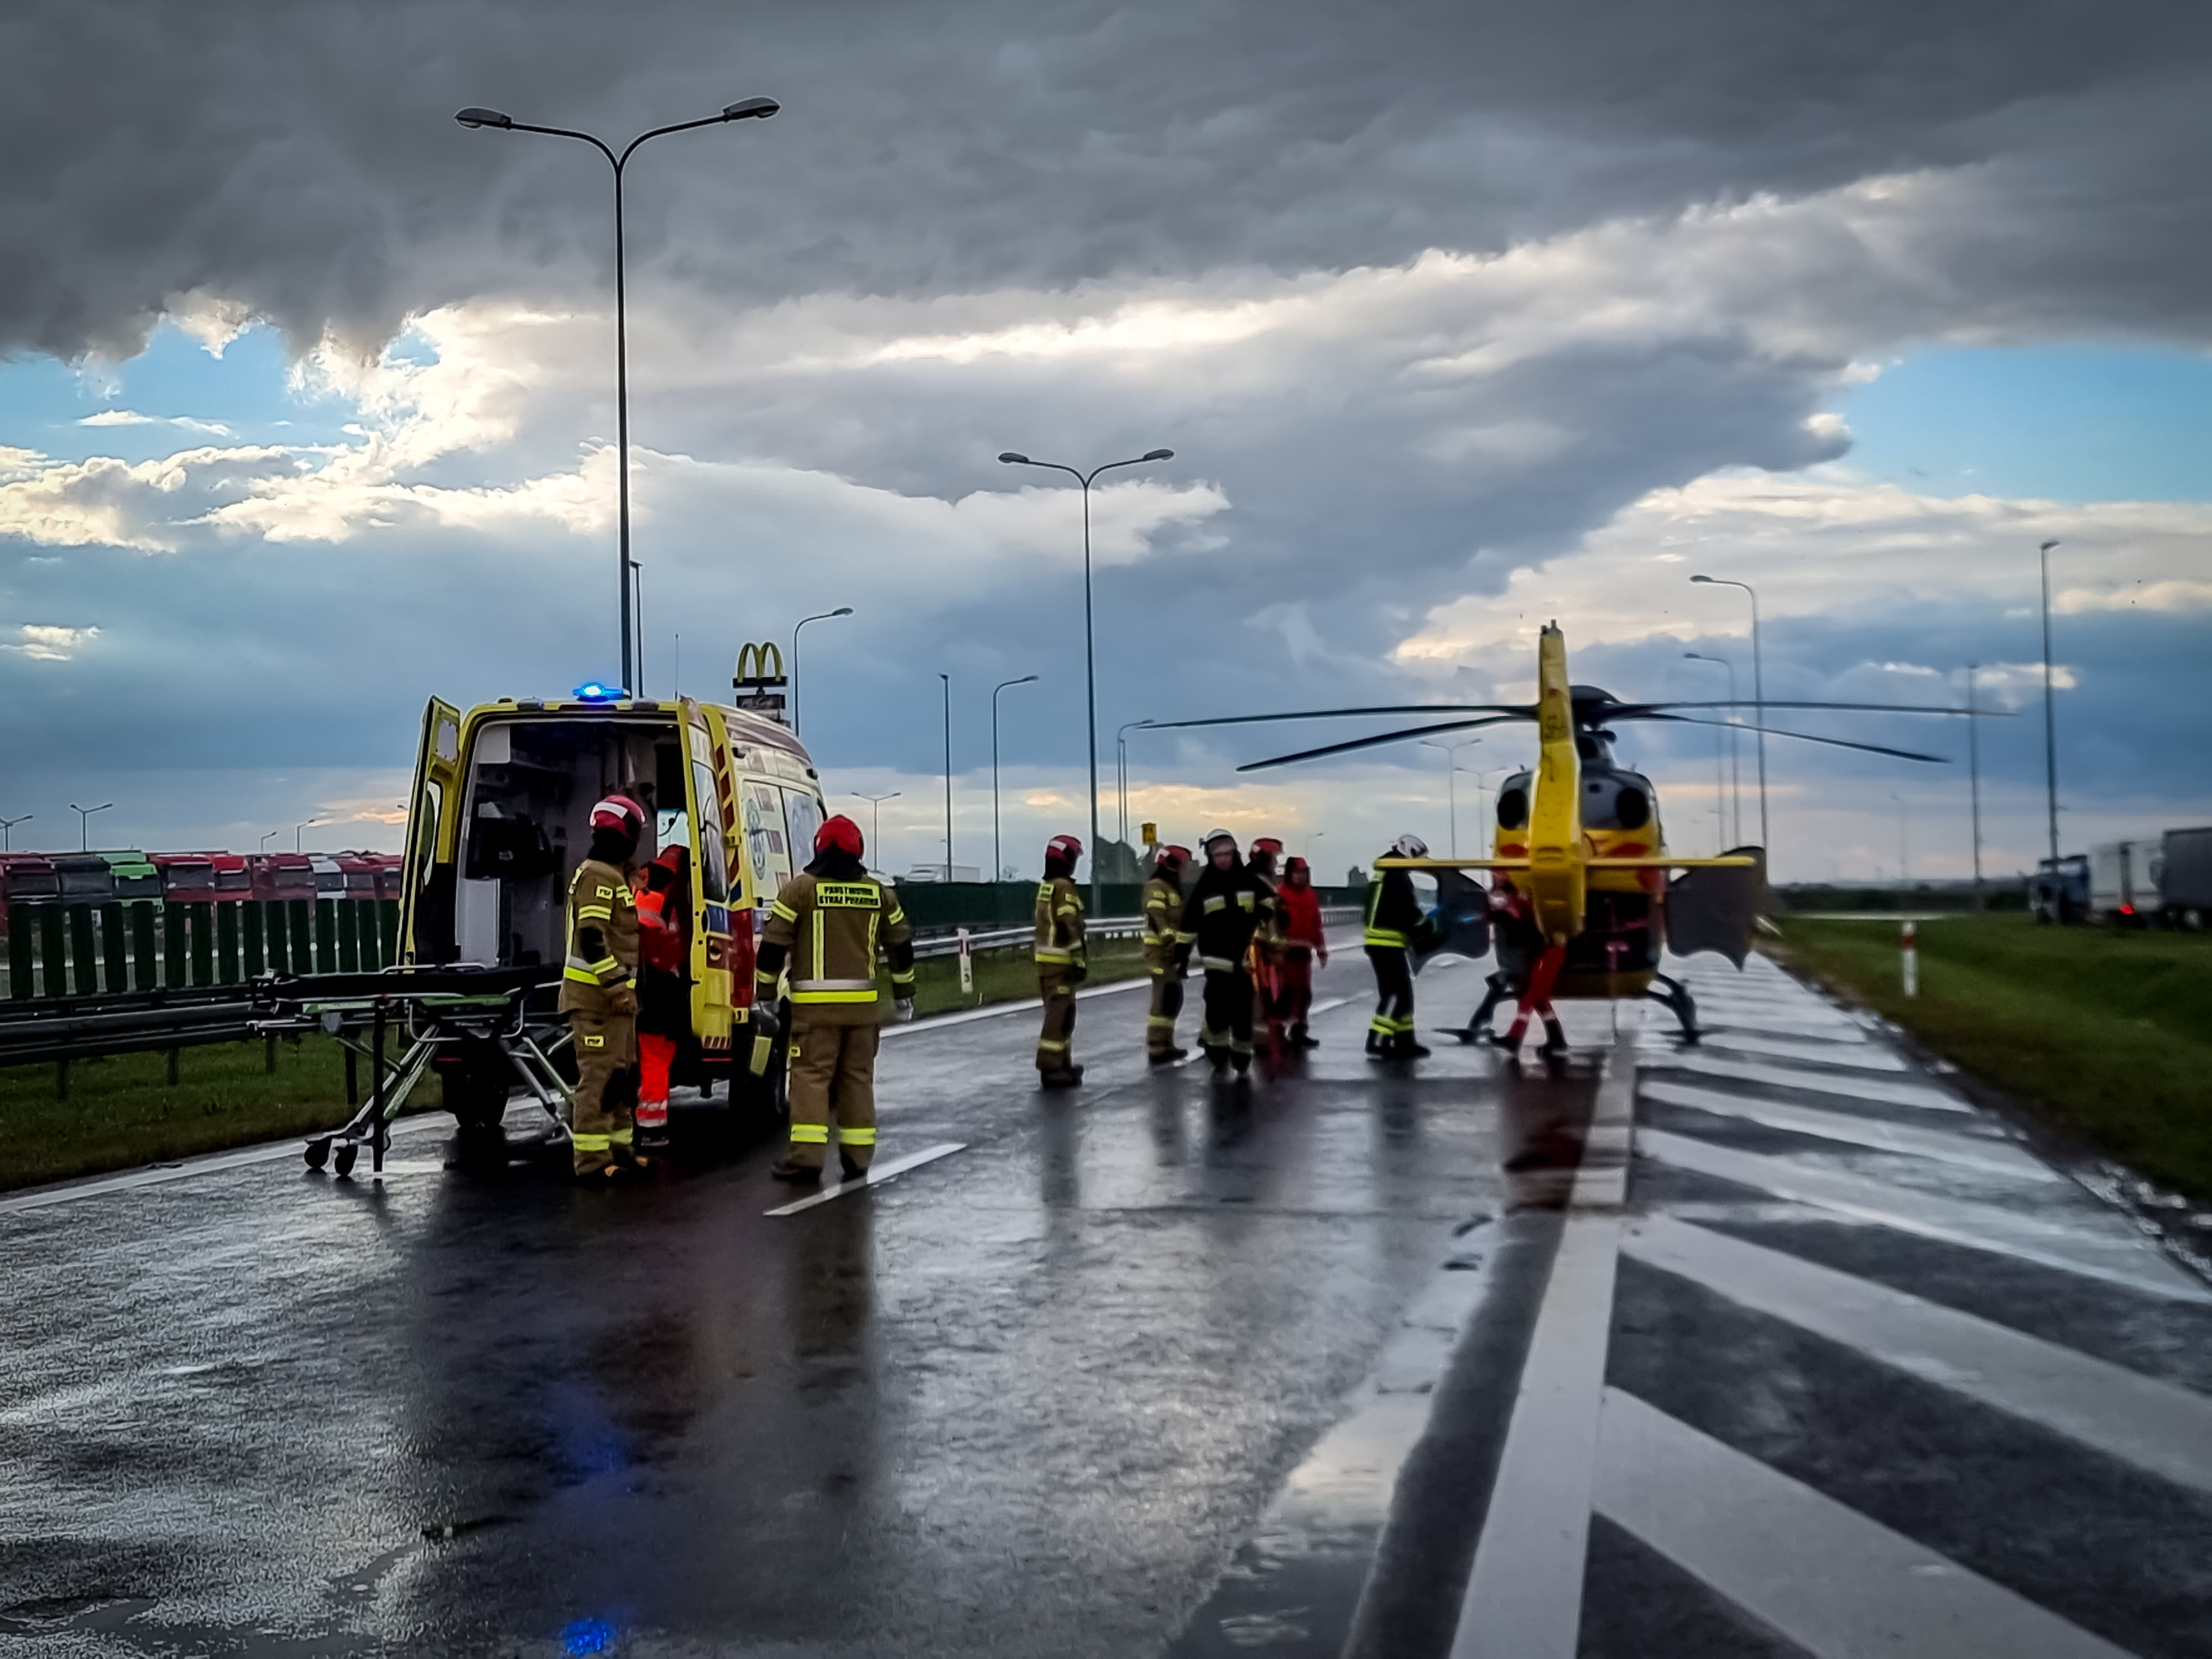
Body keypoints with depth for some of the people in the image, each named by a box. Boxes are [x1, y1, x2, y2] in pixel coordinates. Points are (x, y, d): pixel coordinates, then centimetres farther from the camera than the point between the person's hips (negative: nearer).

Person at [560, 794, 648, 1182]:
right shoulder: (599, 876, -15)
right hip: (596, 996, -11)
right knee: (599, 1077, -10)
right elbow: (590, 937, -23)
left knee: (621, 1075, 16)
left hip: (613, 996, 11)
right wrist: (616, 984, -24)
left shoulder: (612, 876, 19)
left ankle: (619, 1149, 23)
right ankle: (593, 1160, -10)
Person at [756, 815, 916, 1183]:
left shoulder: (800, 889, -3)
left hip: (816, 1002, -3)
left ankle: (806, 1156, -10)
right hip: (864, 1002, 4)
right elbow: (901, 946, 17)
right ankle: (857, 1157, 12)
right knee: (857, 1077, 10)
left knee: (811, 1075, -3)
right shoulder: (879, 893, 9)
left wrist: (764, 995, 6)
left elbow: (773, 945, -3)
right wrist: (903, 996, 27)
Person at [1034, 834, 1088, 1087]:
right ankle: (1051, 1068, -10)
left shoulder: (1044, 887, 14)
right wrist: (1080, 961, -19)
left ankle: (1062, 1063, 22)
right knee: (1060, 1013, -8)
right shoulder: (1064, 888, -14)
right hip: (1060, 961, -10)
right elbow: (1069, 928, -20)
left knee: (1059, 1012, 16)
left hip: (1045, 959, 10)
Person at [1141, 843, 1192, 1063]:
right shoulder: (1156, 887, -11)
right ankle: (1157, 1049, -17)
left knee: (1173, 998, 15)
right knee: (1166, 997, -15)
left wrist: (1183, 948, 22)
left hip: (1171, 951, 10)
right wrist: (1174, 941, -28)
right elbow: (1158, 919, -21)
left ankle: (1165, 1044, 24)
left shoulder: (1173, 889, 21)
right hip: (1160, 951, -10)